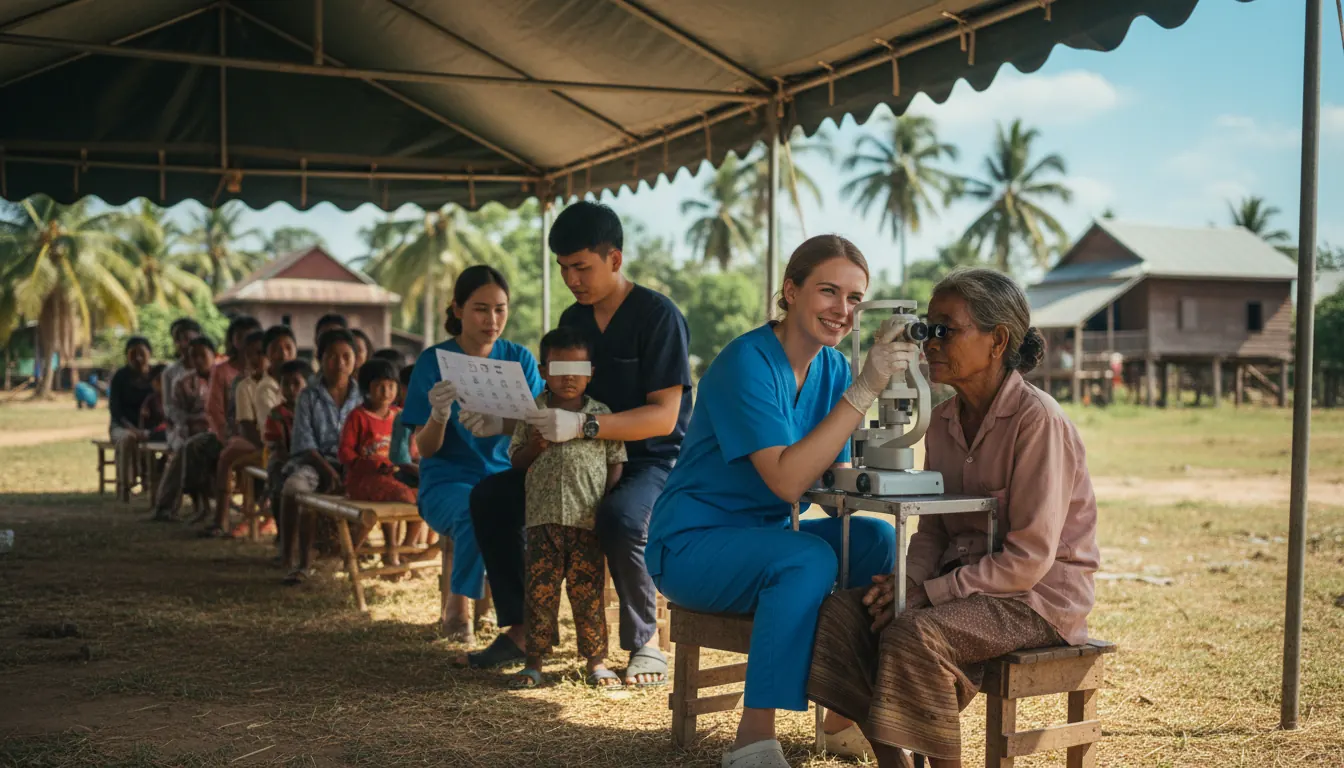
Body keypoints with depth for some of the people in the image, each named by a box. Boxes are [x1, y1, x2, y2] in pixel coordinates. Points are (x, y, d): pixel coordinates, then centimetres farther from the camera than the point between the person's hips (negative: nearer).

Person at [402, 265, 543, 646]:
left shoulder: (519, 359, 5)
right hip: (449, 481, -2)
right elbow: (425, 448, -4)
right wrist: (439, 415, -27)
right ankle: (458, 604, -10)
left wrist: (502, 424, -29)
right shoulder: (433, 361, -2)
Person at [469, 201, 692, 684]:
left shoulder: (658, 315, -14)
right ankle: (520, 630, 3)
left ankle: (645, 642, -14)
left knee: (619, 517, -38)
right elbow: (557, 400, 13)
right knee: (490, 497, -8)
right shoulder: (572, 320, 9)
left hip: (653, 461, -7)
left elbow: (664, 415, -22)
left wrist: (583, 426, -35)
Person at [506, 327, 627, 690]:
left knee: (588, 591, 1)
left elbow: (615, 462, 7)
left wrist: (607, 503, -5)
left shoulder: (601, 415, 7)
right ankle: (533, 663, 13)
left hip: (588, 519, -1)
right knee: (540, 590, 3)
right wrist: (534, 446, -10)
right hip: (543, 517, 1)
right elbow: (516, 461, 11)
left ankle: (597, 662, 12)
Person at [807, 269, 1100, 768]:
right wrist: (905, 583, -10)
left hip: (1039, 596, -8)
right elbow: (931, 530, 11)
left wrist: (928, 592, -21)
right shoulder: (944, 419, 7)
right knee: (843, 611, -13)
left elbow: (1029, 558, -19)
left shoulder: (1037, 421, -17)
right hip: (965, 579, 8)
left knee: (914, 635, -31)